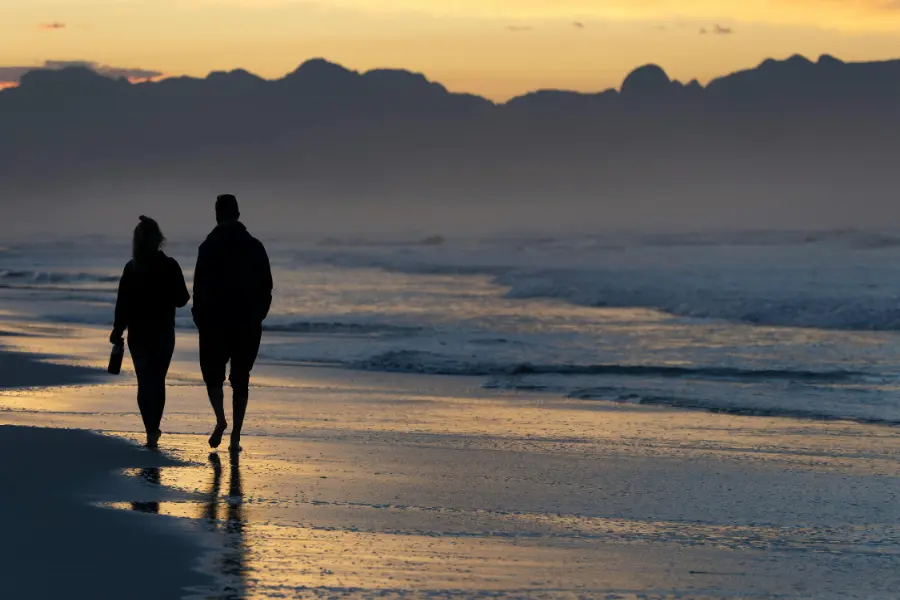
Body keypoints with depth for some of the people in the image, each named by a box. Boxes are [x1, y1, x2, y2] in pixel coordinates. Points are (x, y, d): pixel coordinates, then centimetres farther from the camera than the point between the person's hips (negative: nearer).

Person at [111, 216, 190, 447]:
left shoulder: (132, 268, -6)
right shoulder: (170, 266, -9)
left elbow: (122, 303, -5)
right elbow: (181, 299, -3)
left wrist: (117, 331, 5)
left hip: (138, 333, 1)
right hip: (163, 333, -1)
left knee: (144, 382, 9)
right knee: (157, 381, 9)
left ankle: (151, 429, 2)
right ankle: (153, 428, 0)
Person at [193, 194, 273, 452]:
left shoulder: (210, 247, -7)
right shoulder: (255, 247, 4)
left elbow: (200, 287, -10)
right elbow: (266, 286, 7)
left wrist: (200, 319, -2)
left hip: (216, 323, -3)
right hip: (248, 324, 3)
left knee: (213, 372, 12)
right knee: (240, 378, 8)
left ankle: (220, 419, -12)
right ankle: (235, 436, 3)